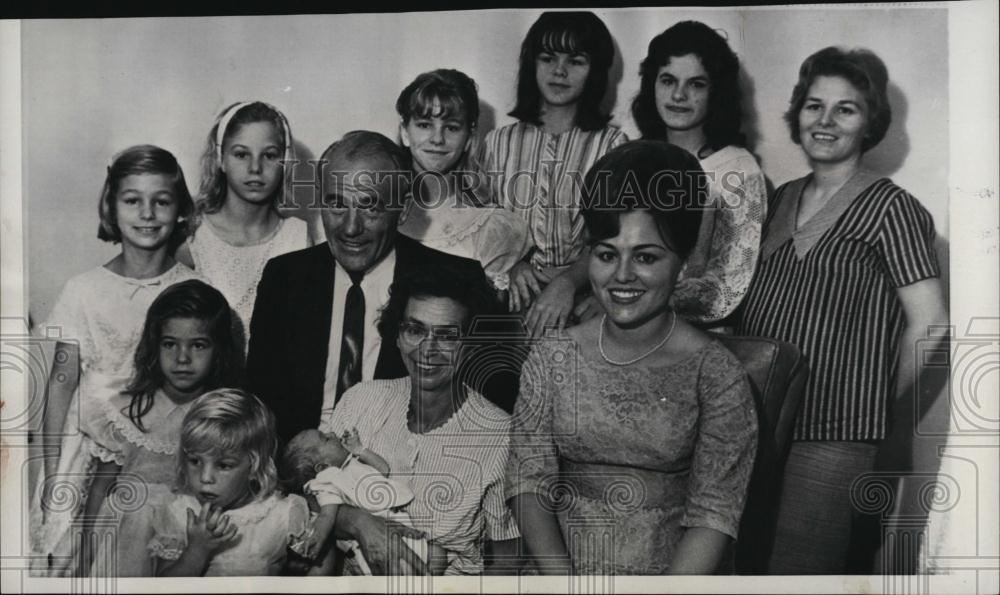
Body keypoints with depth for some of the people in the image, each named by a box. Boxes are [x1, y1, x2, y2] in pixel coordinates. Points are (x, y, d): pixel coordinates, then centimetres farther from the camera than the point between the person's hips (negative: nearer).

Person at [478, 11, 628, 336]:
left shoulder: (612, 144, 5)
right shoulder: (498, 143, 13)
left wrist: (567, 282, -23)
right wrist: (511, 264, -10)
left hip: (582, 292, -1)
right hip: (515, 294, 2)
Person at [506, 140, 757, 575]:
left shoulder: (716, 375, -4)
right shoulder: (551, 359, 3)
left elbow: (713, 514, -6)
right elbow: (529, 483, -2)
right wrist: (564, 583, -13)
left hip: (672, 575, -1)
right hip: (558, 572, 1)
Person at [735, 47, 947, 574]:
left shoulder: (890, 208, -5)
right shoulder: (783, 199, 14)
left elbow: (928, 324, -9)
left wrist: (880, 402, -1)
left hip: (832, 436, -6)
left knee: (797, 568, -2)